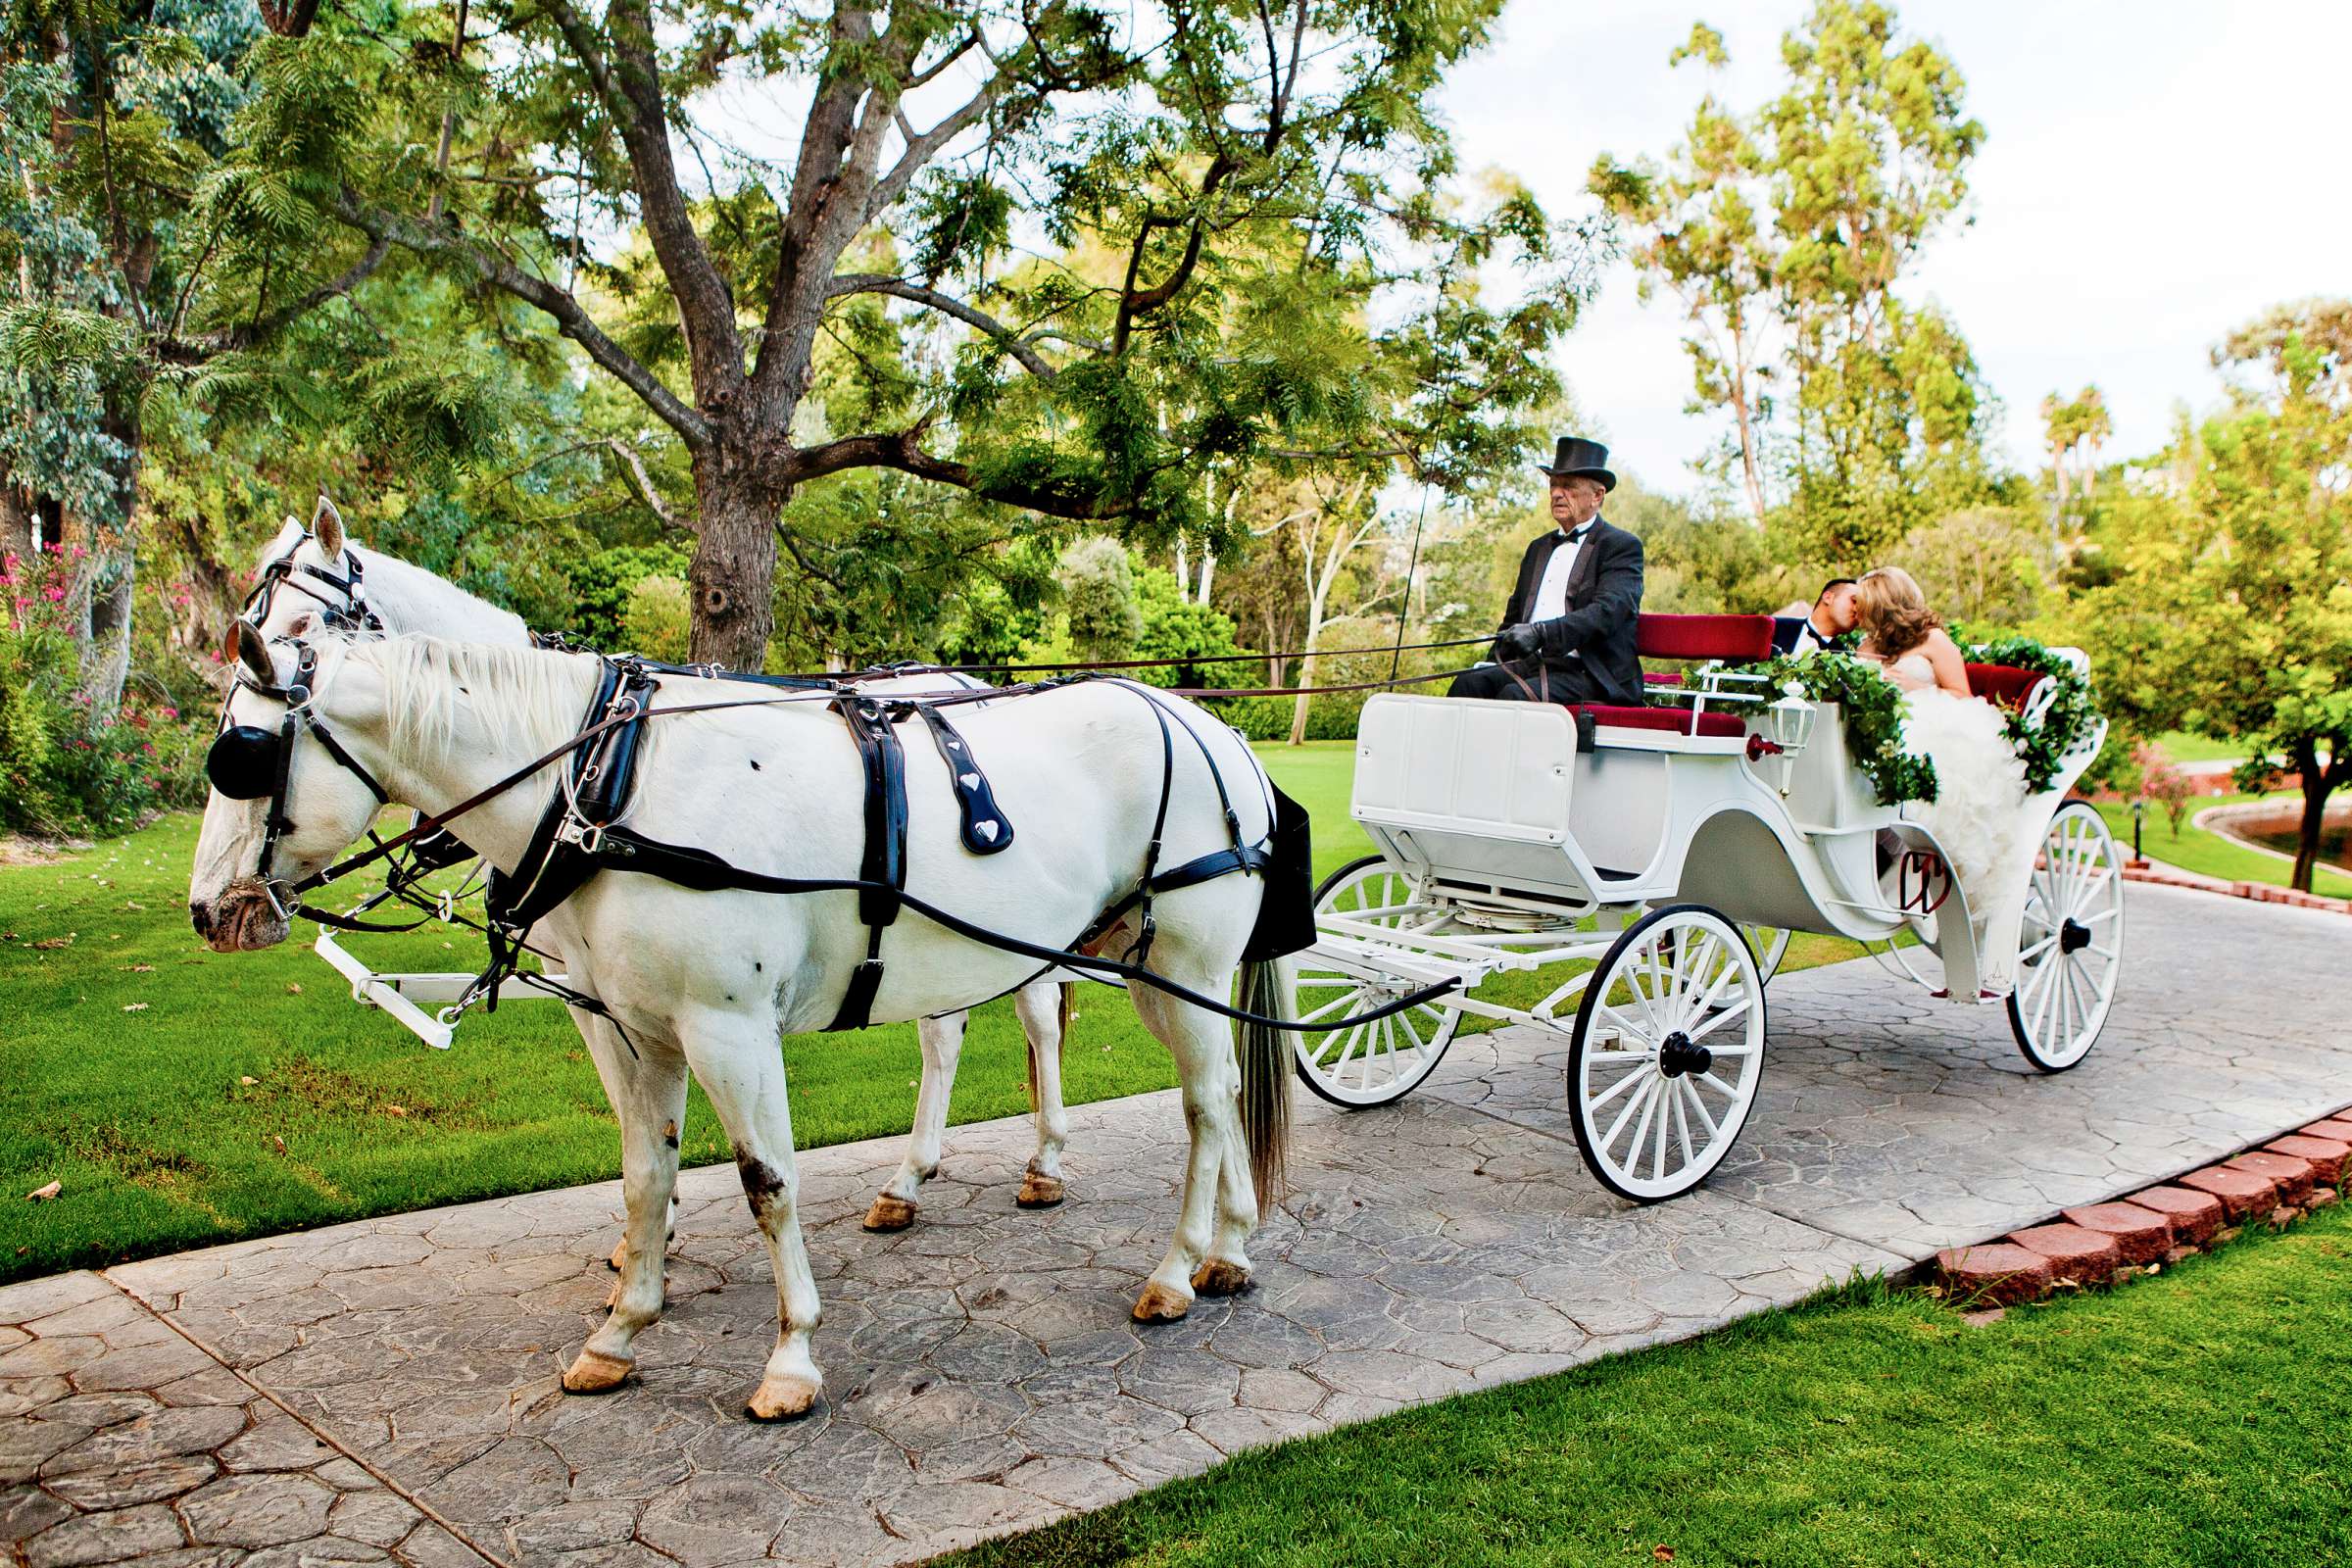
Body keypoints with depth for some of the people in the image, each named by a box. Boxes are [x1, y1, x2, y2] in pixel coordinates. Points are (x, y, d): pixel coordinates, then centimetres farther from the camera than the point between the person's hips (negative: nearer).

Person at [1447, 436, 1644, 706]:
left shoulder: (1622, 547, 0)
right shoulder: (1539, 548, 25)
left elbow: (1607, 611, -17)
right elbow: (1515, 615, 29)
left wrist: (1541, 632, -31)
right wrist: (1495, 660, 8)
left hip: (1592, 676, -7)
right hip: (1534, 664, 7)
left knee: (1515, 694, -32)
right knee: (1468, 683, -20)